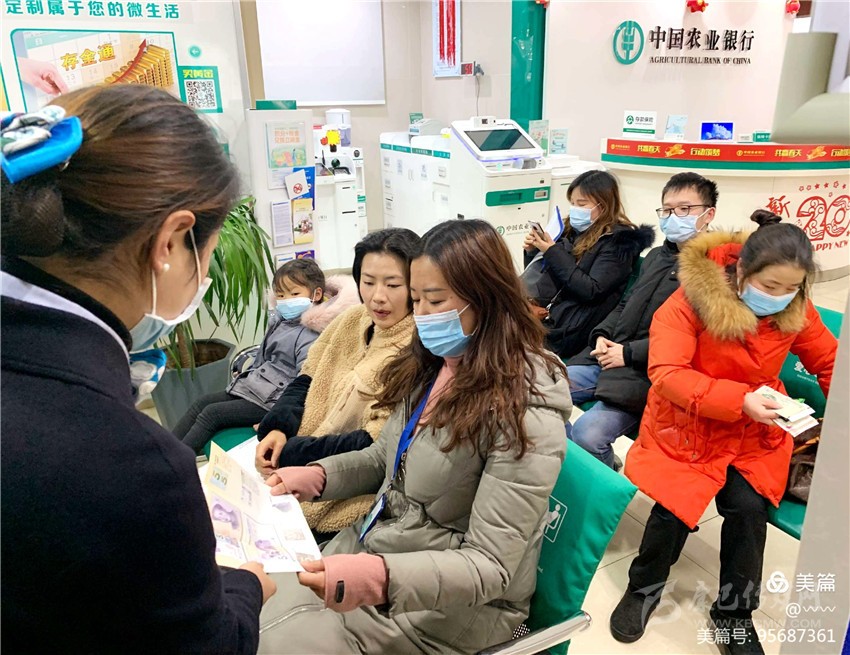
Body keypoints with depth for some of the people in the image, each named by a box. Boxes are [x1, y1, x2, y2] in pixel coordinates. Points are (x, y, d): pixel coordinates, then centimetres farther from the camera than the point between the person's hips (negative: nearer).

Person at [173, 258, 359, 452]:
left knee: (212, 413, -15)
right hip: (252, 385, 9)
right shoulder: (280, 320, 9)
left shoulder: (309, 335, -19)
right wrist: (242, 380, 21)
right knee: (201, 403, 2)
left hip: (272, 400, -9)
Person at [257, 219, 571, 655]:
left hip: (459, 602, -6)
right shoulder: (428, 367, -1)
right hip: (376, 546, 7)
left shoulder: (526, 414, -25)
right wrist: (318, 475, -4)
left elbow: (490, 567, -24)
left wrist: (380, 578, -38)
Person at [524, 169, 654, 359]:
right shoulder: (574, 233, 14)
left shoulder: (618, 242, -6)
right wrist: (533, 252, 0)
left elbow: (591, 291, -18)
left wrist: (552, 252, -17)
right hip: (549, 313, 7)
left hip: (572, 330, -7)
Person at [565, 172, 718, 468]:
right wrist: (602, 335, 6)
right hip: (607, 356, 8)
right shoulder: (657, 256, 21)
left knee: (587, 433, -28)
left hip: (647, 373, -8)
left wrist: (629, 353, -15)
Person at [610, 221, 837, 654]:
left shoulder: (796, 309, -5)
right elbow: (665, 374, -25)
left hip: (753, 432, 4)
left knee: (748, 505, -17)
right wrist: (738, 400, -34)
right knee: (676, 504, -17)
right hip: (686, 427, -3)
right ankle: (644, 589, 16)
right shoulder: (691, 299, -20)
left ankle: (735, 611, 11)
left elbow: (830, 363, 9)